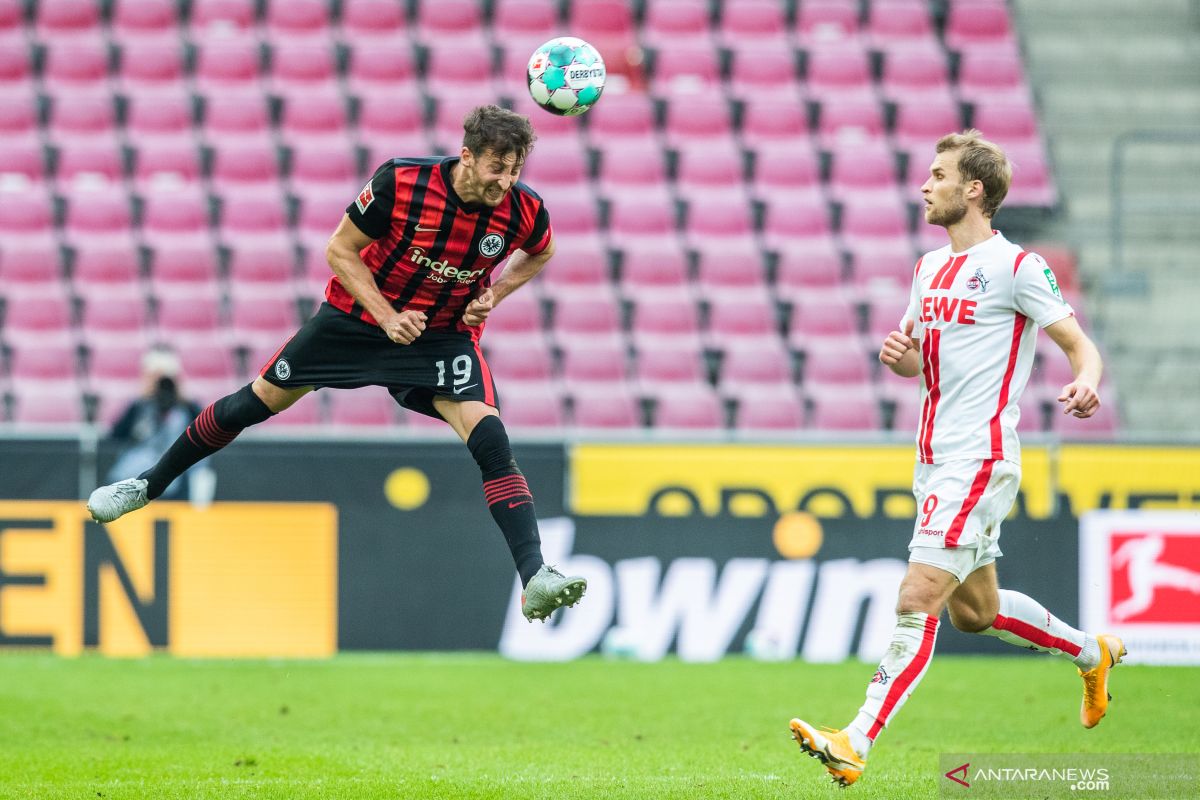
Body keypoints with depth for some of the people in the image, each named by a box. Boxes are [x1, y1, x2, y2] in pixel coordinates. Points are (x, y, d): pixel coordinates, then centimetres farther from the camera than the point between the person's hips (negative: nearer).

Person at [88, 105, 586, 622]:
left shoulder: (524, 210, -19)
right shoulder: (400, 182, -26)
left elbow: (541, 252, 7)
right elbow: (340, 250, -12)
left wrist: (492, 296, -8)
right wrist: (386, 316, -21)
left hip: (444, 336, 0)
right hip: (359, 313, 0)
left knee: (489, 438, -24)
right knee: (260, 399, 10)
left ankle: (535, 580, -29)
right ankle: (150, 484, 32)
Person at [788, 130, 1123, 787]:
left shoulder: (1016, 266, -9)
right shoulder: (930, 267, 14)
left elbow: (1079, 345, -8)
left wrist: (1085, 384, -30)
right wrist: (899, 355, -1)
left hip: (980, 458, -9)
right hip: (935, 460, 9)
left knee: (917, 600, -15)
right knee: (975, 610, 18)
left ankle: (855, 744, -21)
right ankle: (1092, 653, 41)